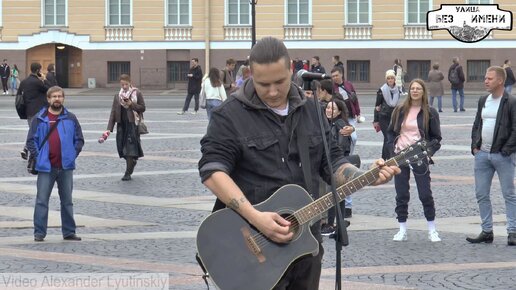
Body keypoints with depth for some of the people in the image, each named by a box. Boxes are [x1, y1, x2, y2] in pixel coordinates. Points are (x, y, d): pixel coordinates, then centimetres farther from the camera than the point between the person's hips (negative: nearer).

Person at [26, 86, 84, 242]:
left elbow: (79, 140, 11)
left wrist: (72, 155, 1)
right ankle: (39, 232, 0)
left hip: (66, 167, 2)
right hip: (46, 167, -2)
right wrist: (38, 156, -5)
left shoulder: (71, 118, 6)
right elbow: (31, 140, 2)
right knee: (42, 201, -3)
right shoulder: (39, 119, 2)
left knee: (67, 201, 9)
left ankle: (69, 232, 16)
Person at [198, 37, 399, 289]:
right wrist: (256, 218, -26)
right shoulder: (230, 116, -8)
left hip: (306, 240, 6)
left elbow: (332, 163, 14)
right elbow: (212, 171, -17)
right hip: (254, 245, -5)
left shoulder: (312, 112, 10)